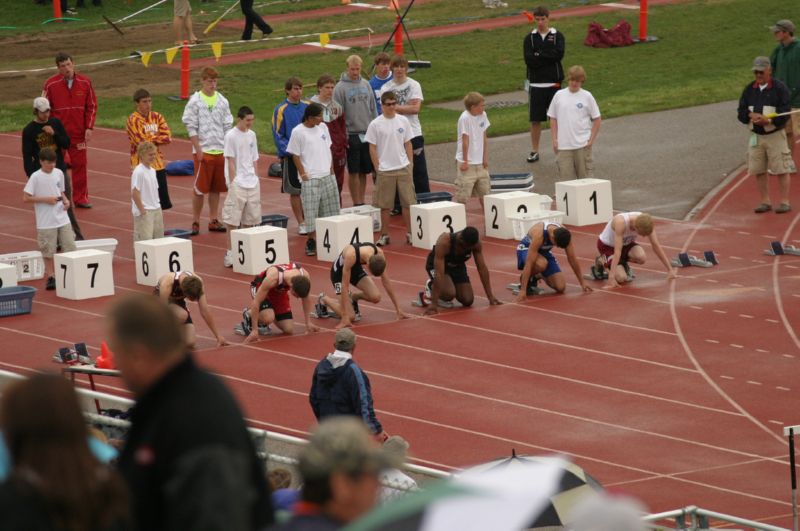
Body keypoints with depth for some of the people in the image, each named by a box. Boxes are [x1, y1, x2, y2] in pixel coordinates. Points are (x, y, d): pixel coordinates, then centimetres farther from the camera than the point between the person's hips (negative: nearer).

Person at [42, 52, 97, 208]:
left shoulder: (85, 82, 0)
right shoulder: (51, 84, -6)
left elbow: (92, 106, 5)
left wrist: (89, 128, -3)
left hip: (79, 134, 2)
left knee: (80, 165, 6)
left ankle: (81, 198, 15)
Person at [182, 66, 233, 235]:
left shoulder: (222, 101, 7)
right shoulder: (195, 101, -5)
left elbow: (228, 126, 11)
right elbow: (191, 128, -6)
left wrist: (228, 149, 4)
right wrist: (199, 150, -12)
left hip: (221, 151, 4)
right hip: (203, 151, -4)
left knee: (216, 188, 8)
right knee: (200, 188, -2)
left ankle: (213, 220, 16)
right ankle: (195, 222, 5)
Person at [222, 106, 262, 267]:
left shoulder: (251, 135, 11)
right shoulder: (231, 136, -7)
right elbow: (231, 162, -9)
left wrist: (255, 178, 10)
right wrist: (233, 183, -12)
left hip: (252, 183, 6)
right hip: (237, 184, -6)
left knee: (249, 221, 9)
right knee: (233, 222, -5)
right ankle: (230, 255, -3)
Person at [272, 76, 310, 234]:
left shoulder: (308, 107, 6)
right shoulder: (281, 110, -5)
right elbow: (278, 136, -4)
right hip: (291, 156, -3)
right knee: (295, 191, 2)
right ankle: (301, 223, 9)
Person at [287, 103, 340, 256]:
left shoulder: (323, 127, 7)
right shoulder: (298, 132, -9)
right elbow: (295, 156, -7)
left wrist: (331, 170, 7)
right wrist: (303, 175, -11)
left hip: (327, 176, 6)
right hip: (310, 179, -6)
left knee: (329, 210, 10)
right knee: (311, 212, -3)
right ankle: (311, 242, 6)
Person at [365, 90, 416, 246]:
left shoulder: (403, 121, 4)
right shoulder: (375, 125, -5)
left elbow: (408, 144, 9)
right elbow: (372, 147, -2)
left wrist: (410, 164, 4)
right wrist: (377, 168, -5)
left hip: (404, 168, 2)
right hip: (385, 170, -2)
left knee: (408, 202, 3)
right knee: (385, 205, 3)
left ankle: (409, 233, 12)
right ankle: (384, 235, 12)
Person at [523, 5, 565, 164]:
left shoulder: (557, 36, 3)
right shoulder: (530, 38, 5)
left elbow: (559, 54, -14)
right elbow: (529, 60, -8)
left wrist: (539, 54, -12)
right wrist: (548, 57, -11)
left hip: (553, 83, -1)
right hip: (536, 84, 1)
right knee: (535, 119, 3)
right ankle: (534, 151, 11)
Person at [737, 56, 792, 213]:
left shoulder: (780, 88, -6)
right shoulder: (749, 90, 9)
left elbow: (784, 113, -11)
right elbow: (741, 112, 8)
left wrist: (768, 120, -24)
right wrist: (751, 115, -13)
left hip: (775, 135, -5)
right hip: (756, 135, 5)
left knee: (781, 170, -3)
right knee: (759, 171, 6)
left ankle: (785, 202, 5)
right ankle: (765, 202, 16)